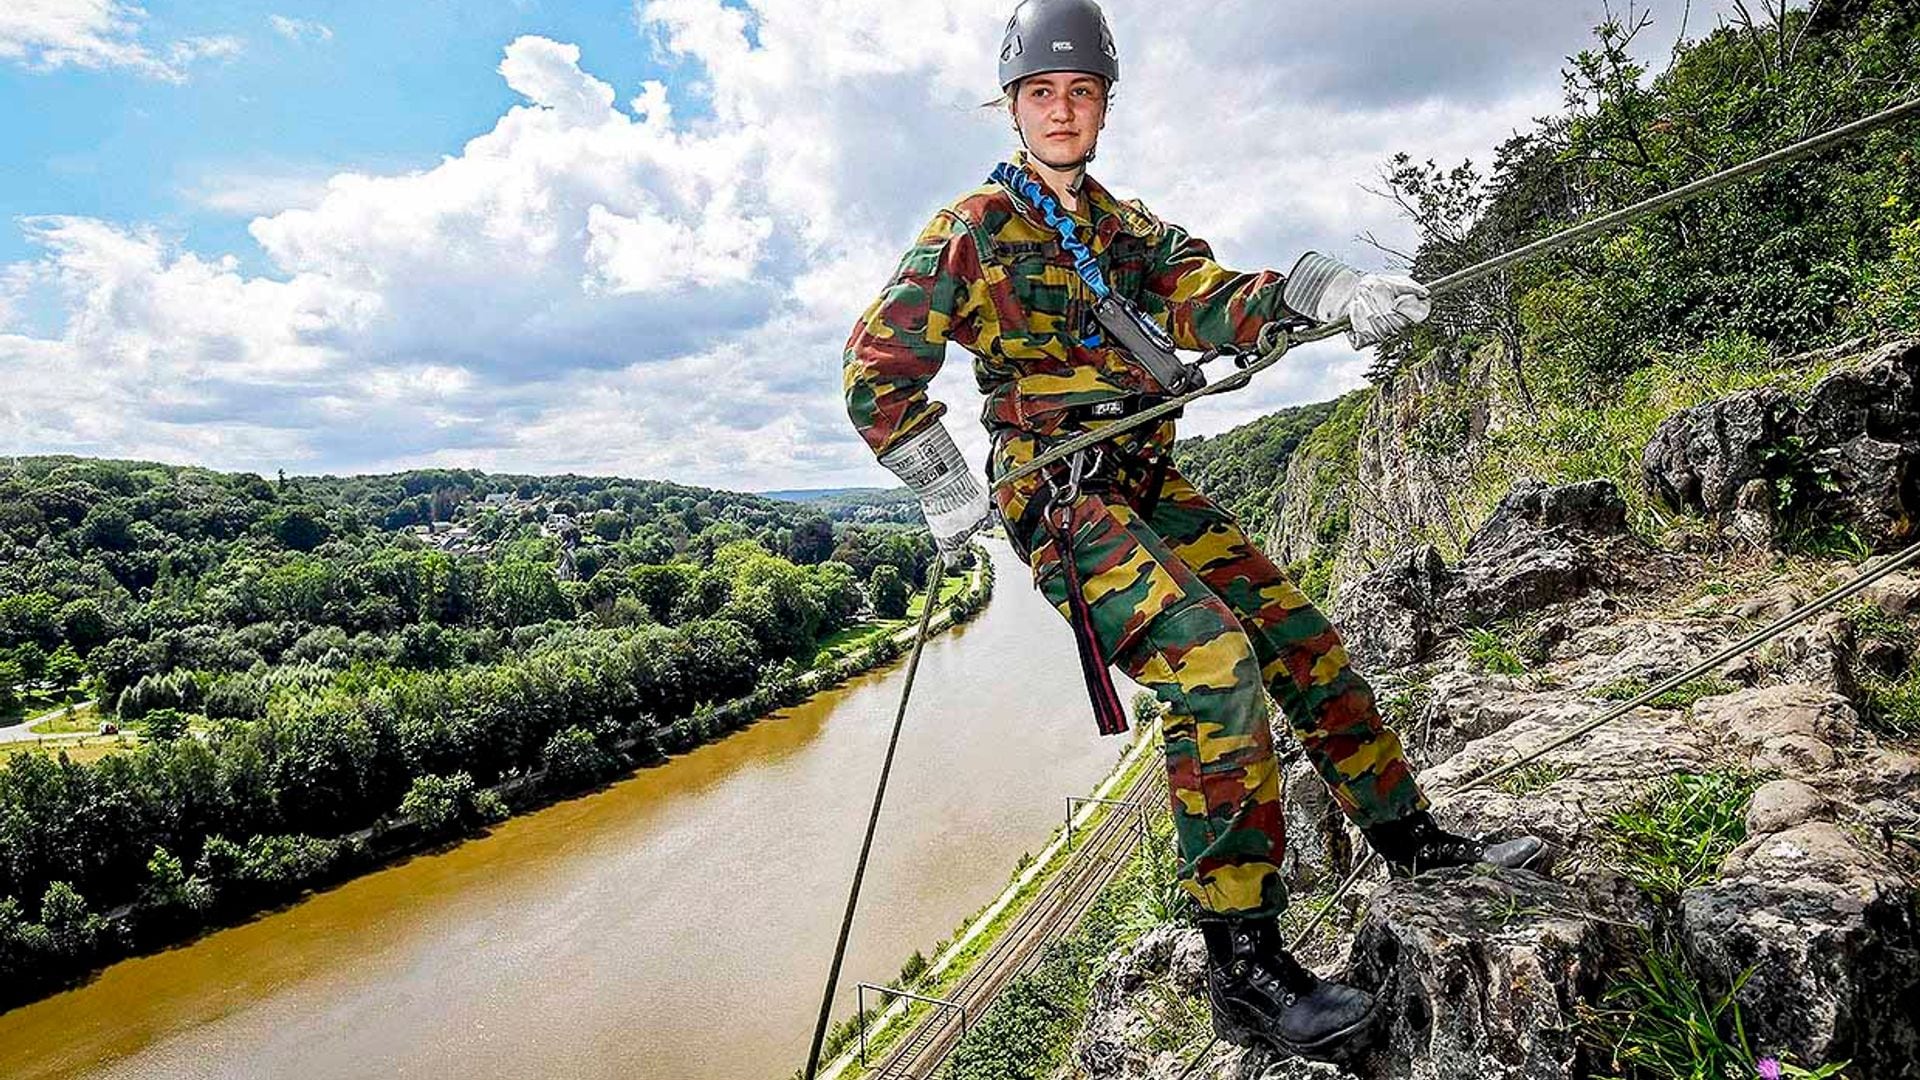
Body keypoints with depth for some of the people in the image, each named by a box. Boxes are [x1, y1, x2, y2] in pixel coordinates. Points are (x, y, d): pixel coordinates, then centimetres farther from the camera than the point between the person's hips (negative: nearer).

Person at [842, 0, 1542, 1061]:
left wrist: (1311, 291, -18)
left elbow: (1211, 302, 1)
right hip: (1057, 496, -7)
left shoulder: (1129, 228, 19)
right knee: (1213, 657, -25)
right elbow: (876, 372, -4)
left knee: (1300, 637, 4)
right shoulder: (973, 230, 1)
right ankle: (1243, 965, -17)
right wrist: (947, 492, -9)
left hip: (1149, 487, 7)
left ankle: (1410, 836, 22)